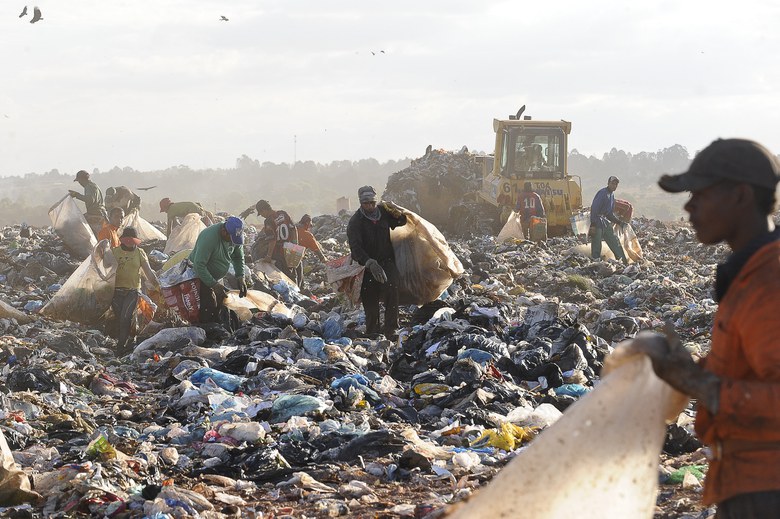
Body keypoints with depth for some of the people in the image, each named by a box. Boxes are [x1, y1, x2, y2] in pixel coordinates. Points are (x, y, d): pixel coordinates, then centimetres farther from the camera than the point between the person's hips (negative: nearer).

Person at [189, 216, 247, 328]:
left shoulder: (234, 236, -9)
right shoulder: (209, 237, -34)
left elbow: (238, 258, 10)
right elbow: (199, 265, -31)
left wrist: (240, 277, -3)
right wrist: (214, 284, -30)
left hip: (215, 278, 8)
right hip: (200, 276, -8)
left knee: (220, 306, 11)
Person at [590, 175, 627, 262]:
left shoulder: (611, 195, 15)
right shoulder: (602, 193, -14)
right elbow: (594, 208, -21)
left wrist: (620, 223, 19)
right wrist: (593, 225, -26)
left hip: (605, 221, 9)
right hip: (597, 222, -9)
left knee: (615, 243, 10)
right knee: (596, 246, -7)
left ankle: (624, 262, 14)